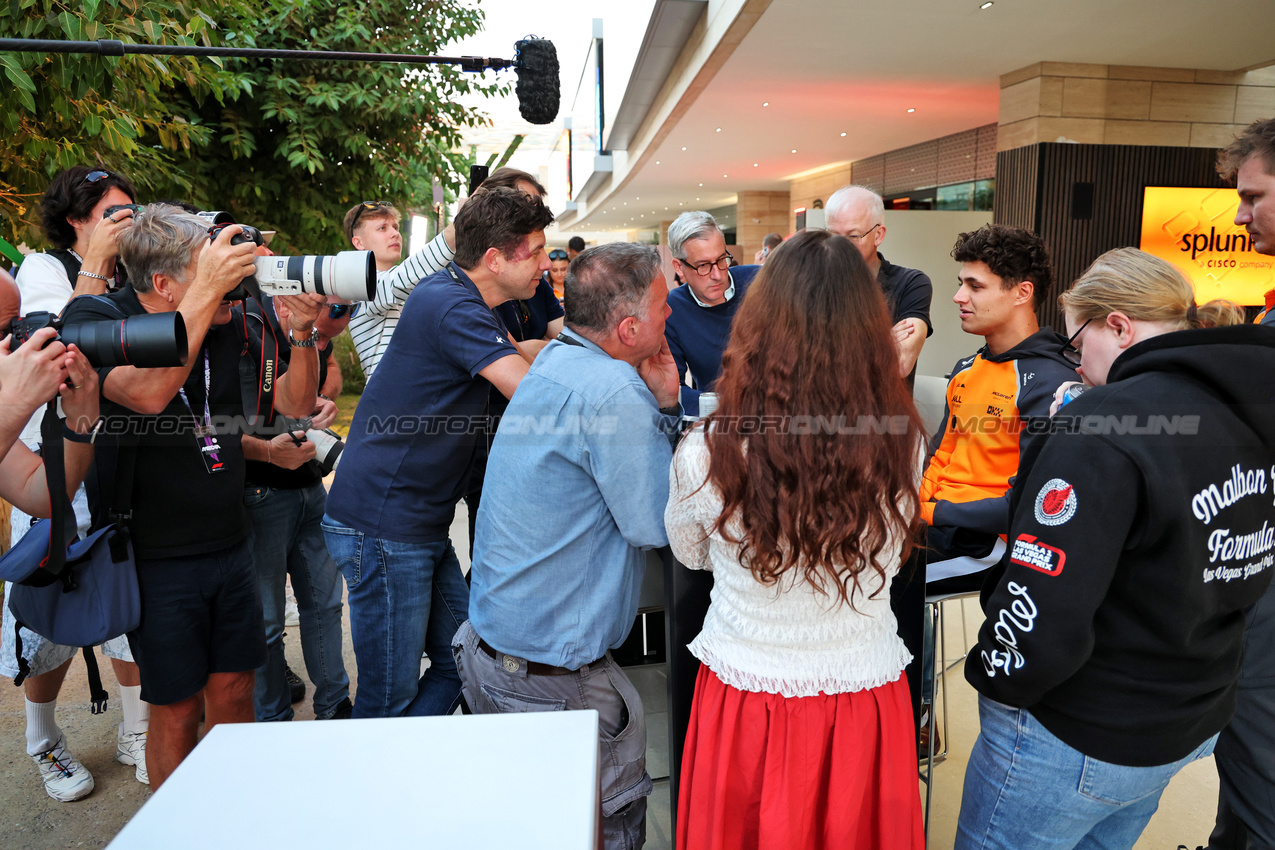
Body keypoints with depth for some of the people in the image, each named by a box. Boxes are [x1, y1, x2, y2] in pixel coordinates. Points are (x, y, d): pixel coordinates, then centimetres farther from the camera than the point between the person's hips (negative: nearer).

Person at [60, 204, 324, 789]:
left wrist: (302, 332, -13)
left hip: (230, 545, 5)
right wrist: (207, 291, -32)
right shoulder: (95, 318, -12)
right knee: (177, 710, 8)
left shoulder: (227, 326, 2)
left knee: (233, 691, 14)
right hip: (155, 559, -5)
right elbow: (148, 392, -32)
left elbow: (295, 402, 4)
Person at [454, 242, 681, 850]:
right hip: (553, 678, -9)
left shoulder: (556, 361, 5)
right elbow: (656, 524, -18)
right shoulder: (614, 390, -24)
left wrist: (662, 406, -2)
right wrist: (664, 408, -12)